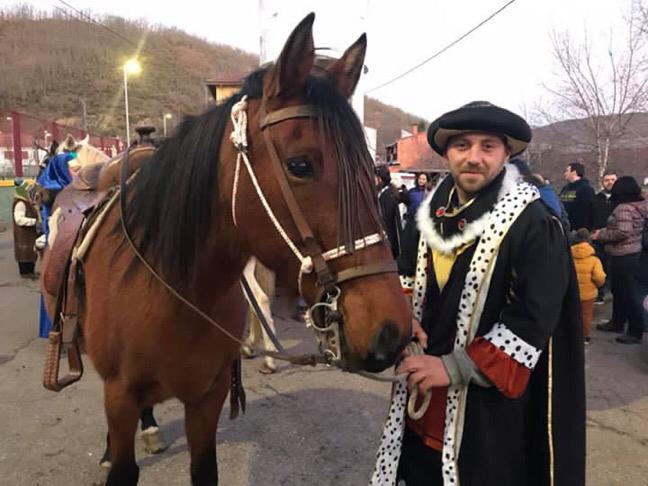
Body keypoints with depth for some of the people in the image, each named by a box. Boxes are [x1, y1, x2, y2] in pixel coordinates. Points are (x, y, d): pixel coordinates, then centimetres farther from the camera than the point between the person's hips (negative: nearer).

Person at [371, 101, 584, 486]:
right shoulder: (431, 214, 3)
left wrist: (453, 367, -24)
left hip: (488, 405, -5)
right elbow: (408, 277, 16)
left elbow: (531, 324, -21)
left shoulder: (535, 227, -17)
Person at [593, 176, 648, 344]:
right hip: (631, 253, 10)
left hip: (624, 256, -10)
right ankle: (617, 323, 32)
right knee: (619, 290, 20)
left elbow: (622, 232, -27)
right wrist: (605, 231, 9)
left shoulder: (624, 208, -19)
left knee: (629, 293, -3)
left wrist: (600, 235, -14)